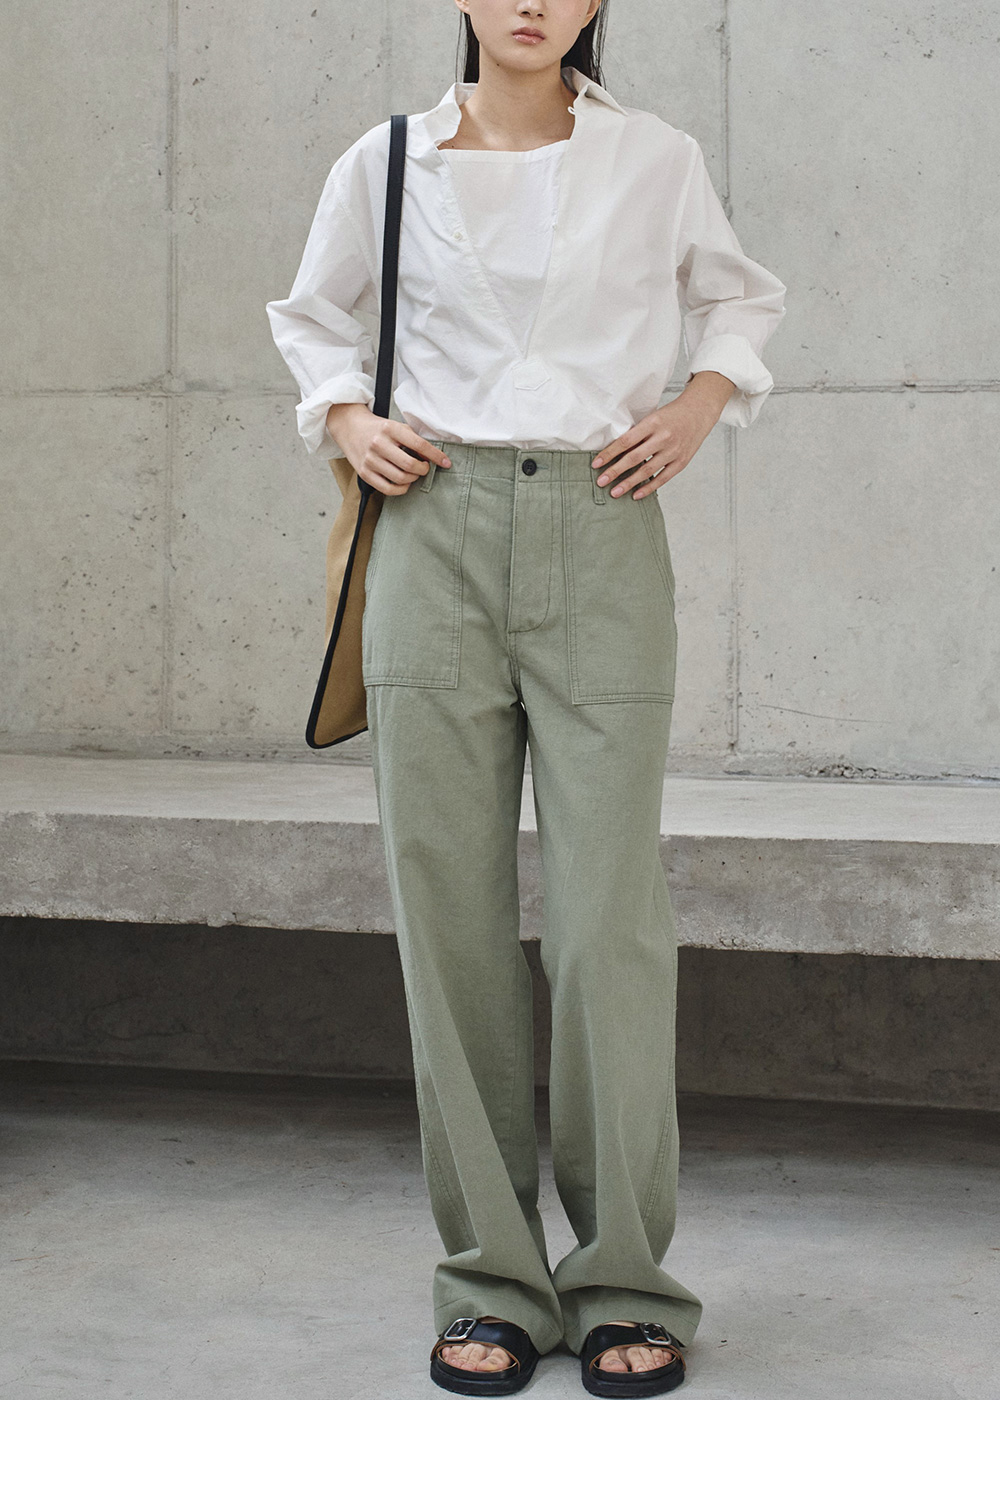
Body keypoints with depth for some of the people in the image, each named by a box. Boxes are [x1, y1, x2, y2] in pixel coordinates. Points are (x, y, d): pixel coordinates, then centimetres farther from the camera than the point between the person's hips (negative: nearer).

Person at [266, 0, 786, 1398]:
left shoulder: (657, 160, 7)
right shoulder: (385, 166, 9)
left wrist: (702, 403, 7)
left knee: (609, 911, -6)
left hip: (601, 539, -1)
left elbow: (742, 294, 25)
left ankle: (627, 1281, 7)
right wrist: (348, 418, 6)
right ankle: (492, 1280, 11)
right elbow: (312, 319, 24)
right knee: (451, 913, 0)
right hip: (436, 535, 1)